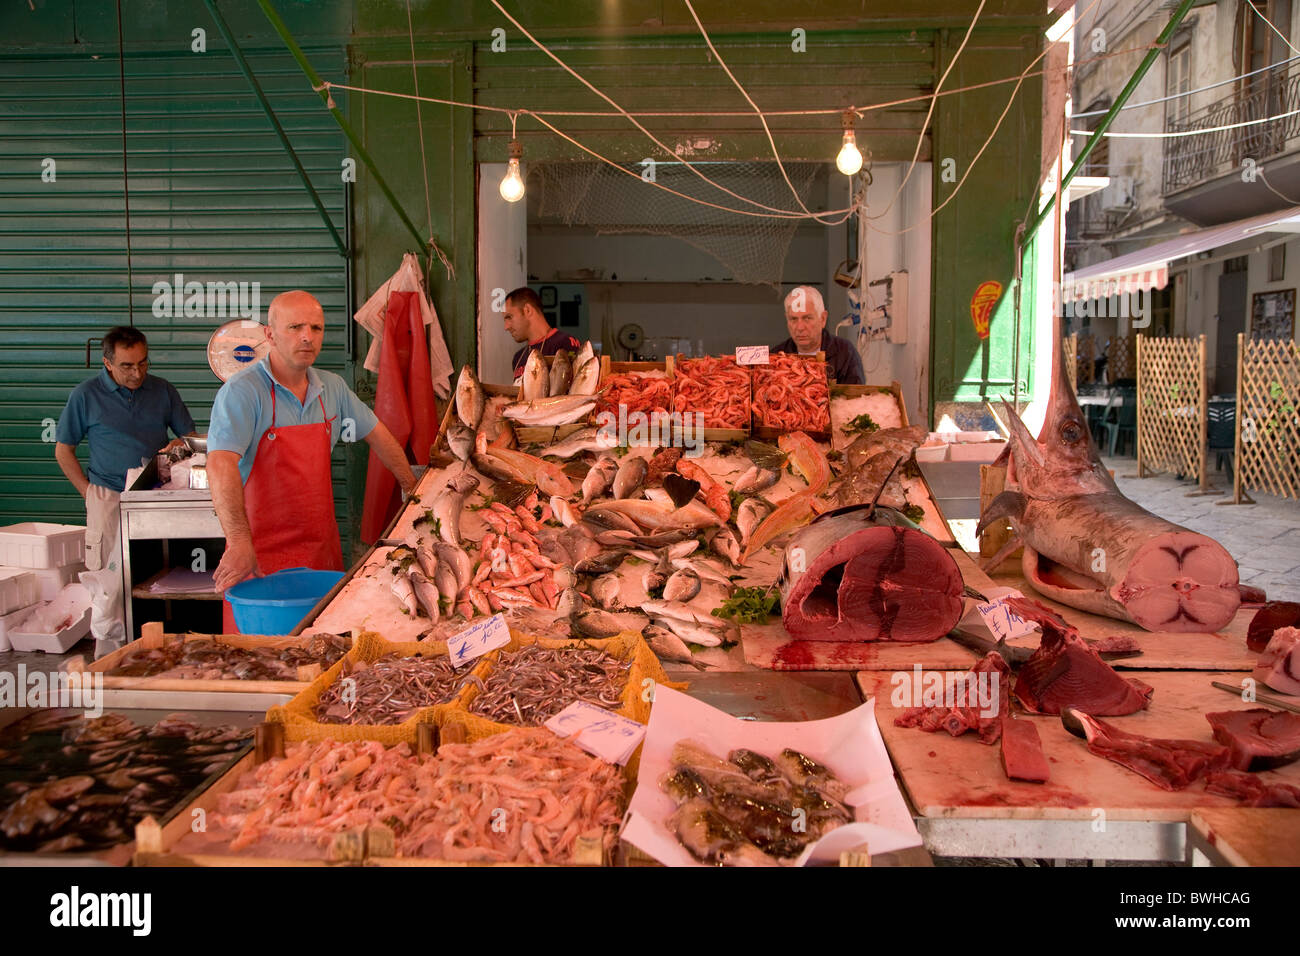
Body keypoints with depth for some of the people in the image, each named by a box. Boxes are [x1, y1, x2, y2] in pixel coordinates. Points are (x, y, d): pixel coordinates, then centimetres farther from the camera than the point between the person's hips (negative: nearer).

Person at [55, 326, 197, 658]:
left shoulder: (163, 391, 8)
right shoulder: (86, 395, 1)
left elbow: (190, 434, 15)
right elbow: (63, 450, 7)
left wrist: (179, 445, -9)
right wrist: (90, 493, -1)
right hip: (109, 496, -2)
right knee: (110, 581, -4)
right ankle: (109, 659, 5)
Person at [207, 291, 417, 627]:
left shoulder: (333, 388, 8)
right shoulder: (241, 391, -13)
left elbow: (376, 434, 23)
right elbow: (221, 465, -26)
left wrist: (411, 486, 26)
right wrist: (239, 542, -38)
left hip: (323, 549, 6)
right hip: (262, 554, -5)